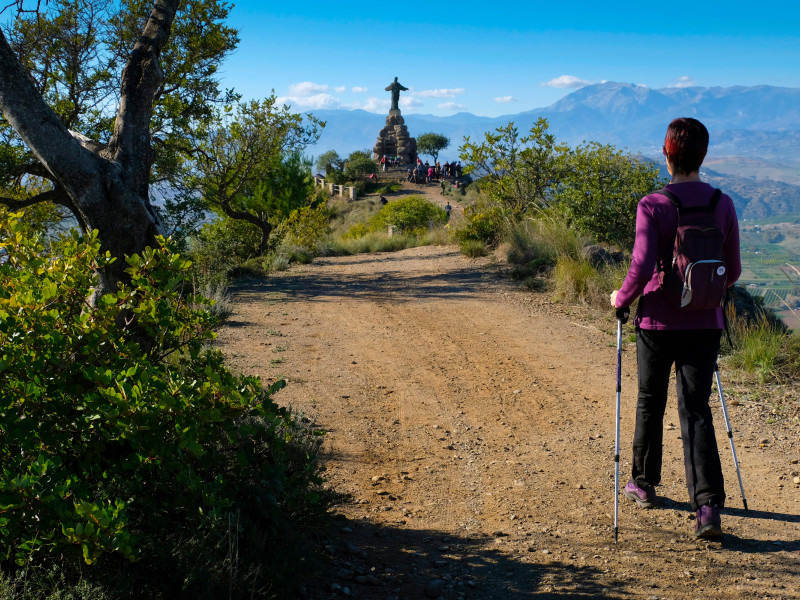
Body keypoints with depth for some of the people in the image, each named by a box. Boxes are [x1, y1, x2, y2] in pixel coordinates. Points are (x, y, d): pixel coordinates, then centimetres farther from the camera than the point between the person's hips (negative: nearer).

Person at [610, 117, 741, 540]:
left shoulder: (652, 206, -12)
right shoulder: (723, 204, 1)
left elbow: (641, 268, -19)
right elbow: (732, 271, 8)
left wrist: (621, 299, -1)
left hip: (659, 320, -2)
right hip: (705, 323, 2)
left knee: (650, 404, 17)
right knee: (696, 410, 3)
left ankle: (644, 484, 34)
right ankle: (708, 506, -9)